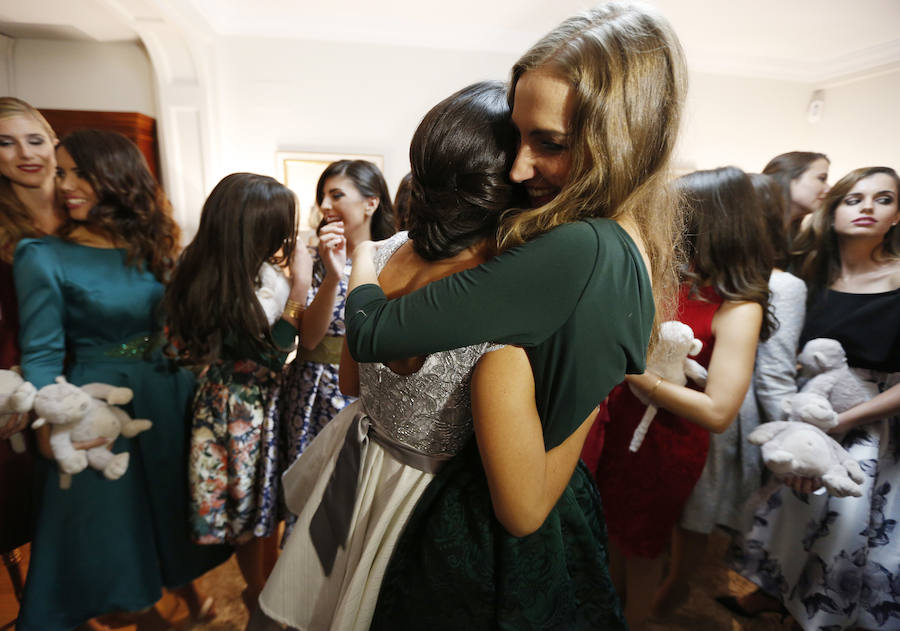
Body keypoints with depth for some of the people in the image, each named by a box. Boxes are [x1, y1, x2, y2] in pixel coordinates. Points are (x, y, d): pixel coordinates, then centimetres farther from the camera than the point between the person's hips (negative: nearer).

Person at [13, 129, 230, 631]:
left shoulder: (156, 245, -1)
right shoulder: (45, 257, -11)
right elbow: (42, 354, -11)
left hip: (172, 395, 3)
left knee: (174, 499, 21)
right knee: (116, 514, 15)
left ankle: (188, 588, 49)